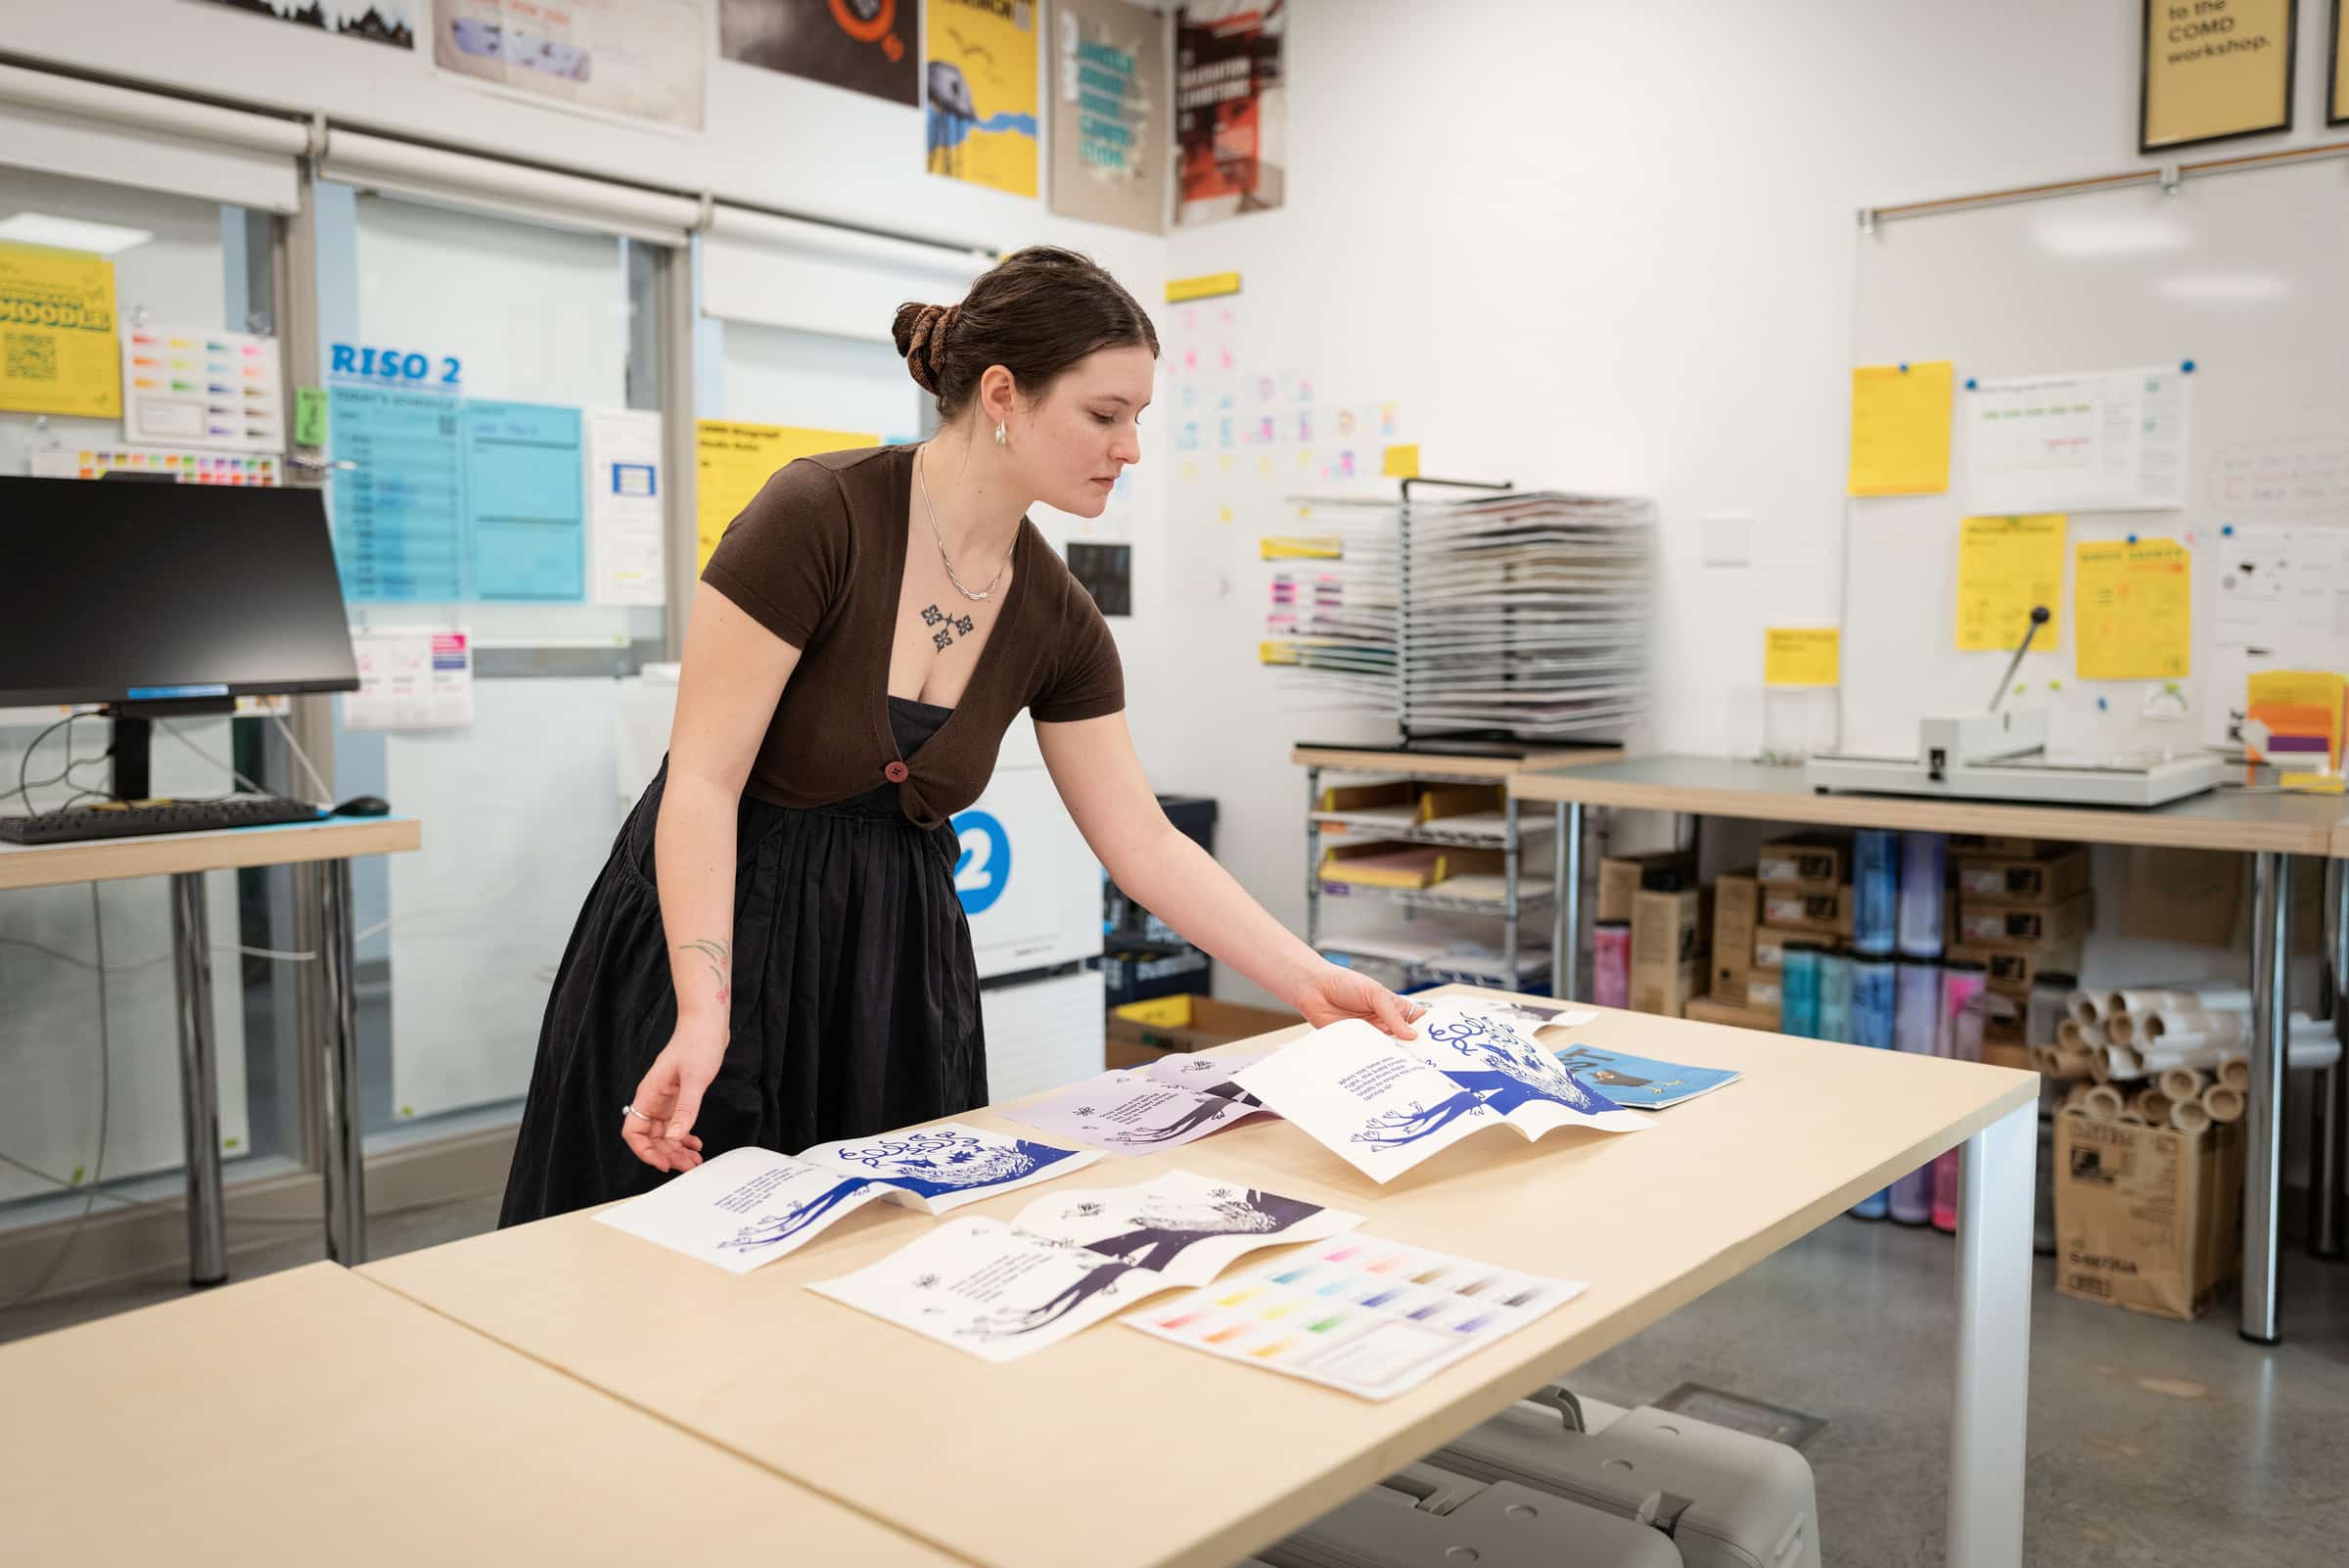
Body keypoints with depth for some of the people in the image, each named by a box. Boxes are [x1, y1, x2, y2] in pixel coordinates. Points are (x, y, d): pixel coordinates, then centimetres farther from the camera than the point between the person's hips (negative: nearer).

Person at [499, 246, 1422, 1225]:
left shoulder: (1056, 621, -3)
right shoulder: (818, 517, -21)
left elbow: (1145, 844, 1)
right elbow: (704, 780, -21)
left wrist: (1309, 980, -4)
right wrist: (705, 1017, -29)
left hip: (892, 961, 5)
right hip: (714, 935, -5)